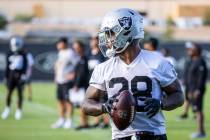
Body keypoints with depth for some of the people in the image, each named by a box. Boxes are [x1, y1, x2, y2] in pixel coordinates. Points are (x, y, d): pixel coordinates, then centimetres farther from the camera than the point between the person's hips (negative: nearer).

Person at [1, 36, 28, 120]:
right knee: (9, 92, -2)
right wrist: (6, 77, 8)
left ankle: (19, 110, 10)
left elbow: (25, 66, -3)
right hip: (11, 75, 2)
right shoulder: (10, 54, 5)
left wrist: (23, 75, -13)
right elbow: (7, 66, 9)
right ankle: (7, 108, 14)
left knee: (20, 93, 2)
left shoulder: (23, 54, -2)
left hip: (20, 75, -2)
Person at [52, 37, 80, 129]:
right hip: (59, 81, 9)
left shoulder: (70, 53, -14)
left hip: (67, 81, -9)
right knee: (60, 100, 12)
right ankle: (61, 120, 20)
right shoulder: (60, 52, 15)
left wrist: (73, 74, -18)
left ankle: (69, 121, -1)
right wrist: (56, 74, 18)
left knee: (68, 101, -6)